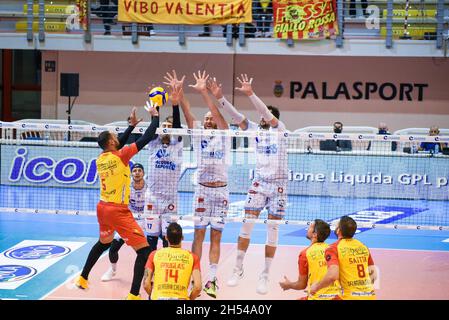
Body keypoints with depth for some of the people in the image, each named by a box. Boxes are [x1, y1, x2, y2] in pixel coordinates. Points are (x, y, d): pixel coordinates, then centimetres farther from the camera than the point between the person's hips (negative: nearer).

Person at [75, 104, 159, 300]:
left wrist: (132, 125, 28)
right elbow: (147, 138, -12)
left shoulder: (100, 159, 5)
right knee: (144, 250, -6)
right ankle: (133, 295, -12)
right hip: (118, 211, -8)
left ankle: (82, 279, 41)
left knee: (103, 243, 32)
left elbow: (117, 147, 25)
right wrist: (155, 116, 1)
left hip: (102, 207, 8)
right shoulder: (120, 156, -14)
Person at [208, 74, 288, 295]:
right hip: (259, 182, 3)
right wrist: (219, 98, -18)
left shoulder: (280, 129, -4)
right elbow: (236, 116, -5)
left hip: (278, 184, -3)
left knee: (273, 231, 1)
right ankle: (238, 269, 11)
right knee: (246, 225, -1)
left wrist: (250, 94, -33)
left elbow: (267, 113, -22)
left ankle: (265, 276, 10)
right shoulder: (255, 129, 5)